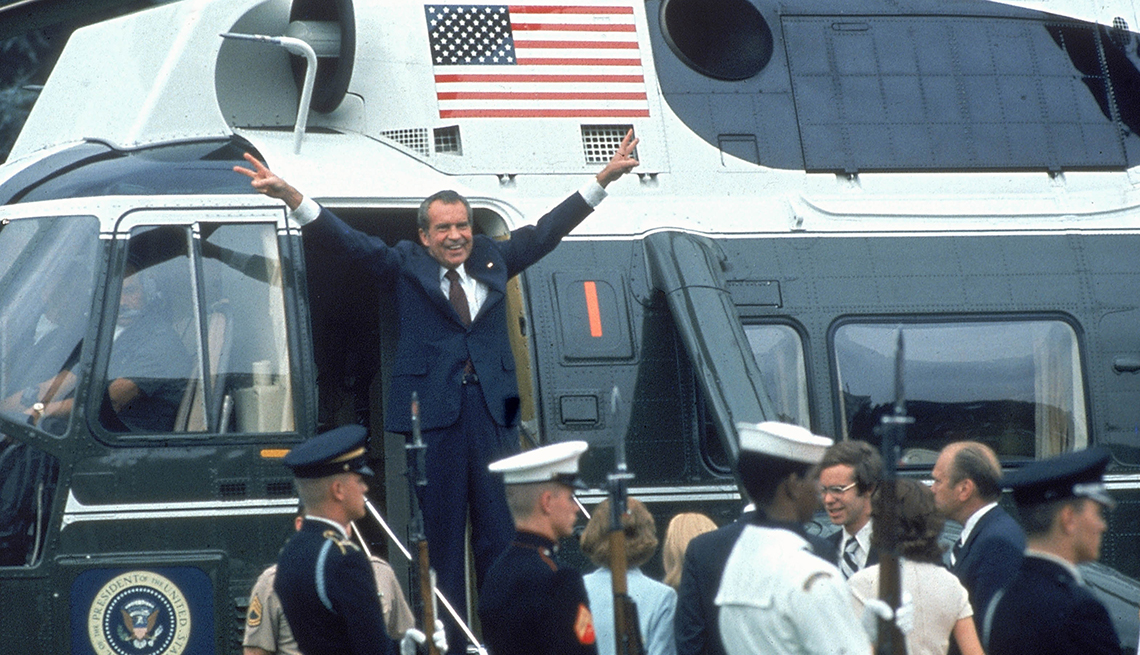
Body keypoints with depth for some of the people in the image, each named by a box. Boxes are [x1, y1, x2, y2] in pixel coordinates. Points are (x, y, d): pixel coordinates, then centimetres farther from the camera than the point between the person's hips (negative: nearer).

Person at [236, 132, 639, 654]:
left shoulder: (493, 259, 15)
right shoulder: (404, 267, 6)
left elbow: (546, 231, 21)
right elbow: (346, 242, -3)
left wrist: (604, 178, 19)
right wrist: (292, 198, -17)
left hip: (492, 413, 3)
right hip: (432, 411, -3)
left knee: (501, 532, 1)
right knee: (440, 535, 0)